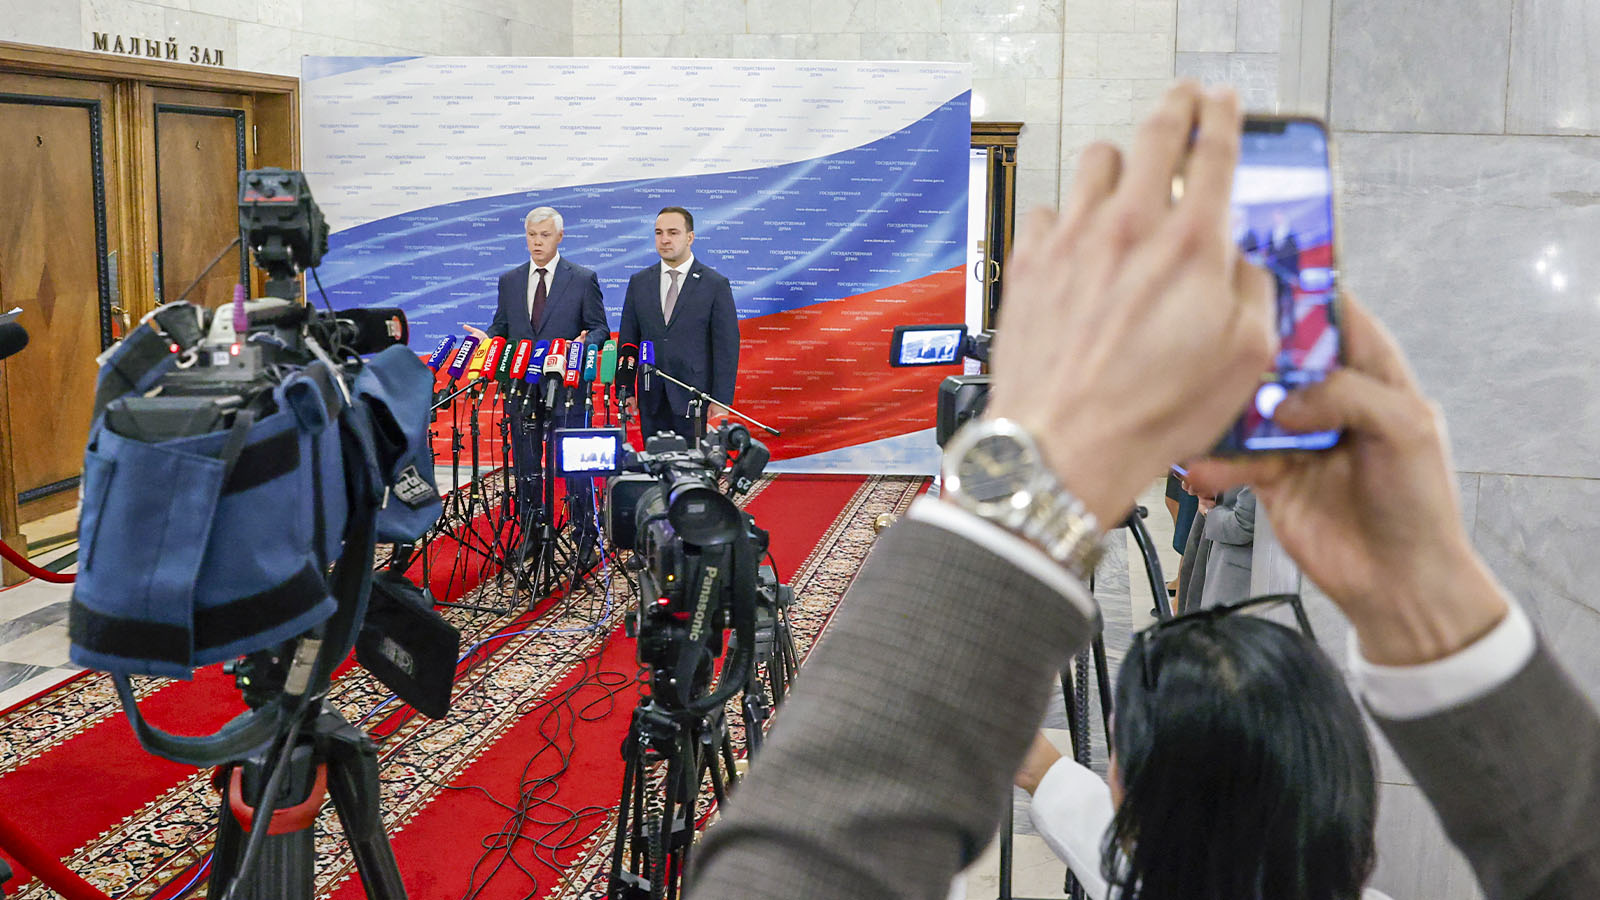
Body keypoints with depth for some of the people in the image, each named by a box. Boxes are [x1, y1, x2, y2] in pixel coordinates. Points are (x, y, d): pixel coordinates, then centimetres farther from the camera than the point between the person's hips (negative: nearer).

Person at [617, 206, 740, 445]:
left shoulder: (716, 284, -1)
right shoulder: (639, 282, 11)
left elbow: (727, 347, -3)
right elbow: (627, 340, 12)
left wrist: (721, 400, -10)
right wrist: (625, 391, 4)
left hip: (694, 400, -3)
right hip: (651, 398, 3)